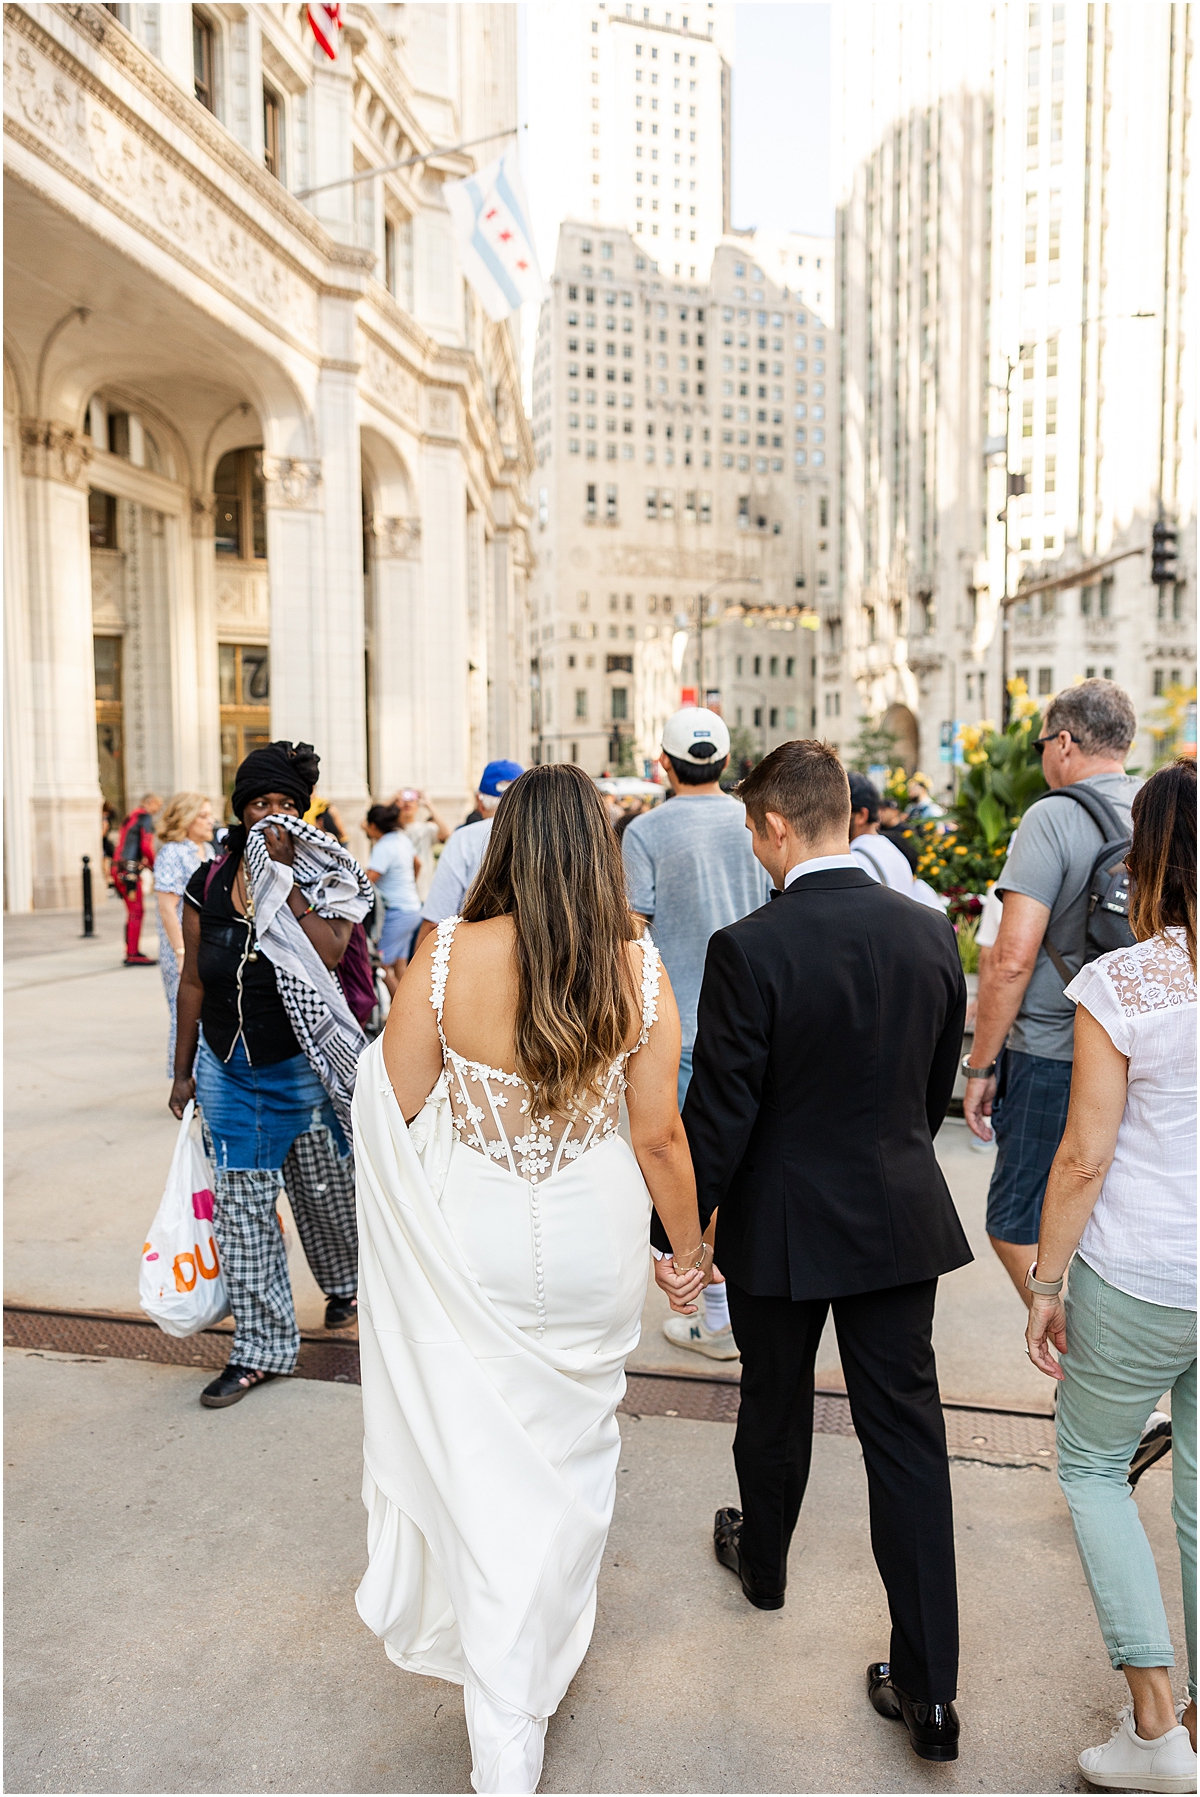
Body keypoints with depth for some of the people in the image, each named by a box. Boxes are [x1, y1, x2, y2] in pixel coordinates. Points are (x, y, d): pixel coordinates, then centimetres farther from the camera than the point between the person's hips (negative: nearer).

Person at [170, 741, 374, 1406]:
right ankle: (261, 1347, 18)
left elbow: (328, 953, -23)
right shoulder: (208, 884, 3)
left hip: (303, 1068, -2)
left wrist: (283, 877, -21)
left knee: (326, 1189, 13)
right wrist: (183, 1070, 10)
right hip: (227, 1069, 3)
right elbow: (193, 981, 8)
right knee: (240, 1206, 5)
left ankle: (347, 1282, 44)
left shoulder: (323, 881, -4)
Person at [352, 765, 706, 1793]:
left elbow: (395, 1105, -8)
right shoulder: (639, 970, -14)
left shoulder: (447, 958, -17)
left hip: (472, 1238, -1)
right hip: (594, 1243, 1)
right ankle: (549, 1646, 49)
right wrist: (689, 1250, 7)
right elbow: (660, 1136, -8)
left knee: (485, 1460, 16)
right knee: (573, 1449, 24)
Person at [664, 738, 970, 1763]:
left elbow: (719, 1113, -17)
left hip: (782, 1222, -3)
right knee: (906, 1429, 11)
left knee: (775, 1407, 21)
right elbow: (939, 1084, 6)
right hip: (902, 1216, 3)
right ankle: (929, 1687, 19)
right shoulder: (931, 932, -5)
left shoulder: (749, 950, -21)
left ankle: (762, 1563, 48)